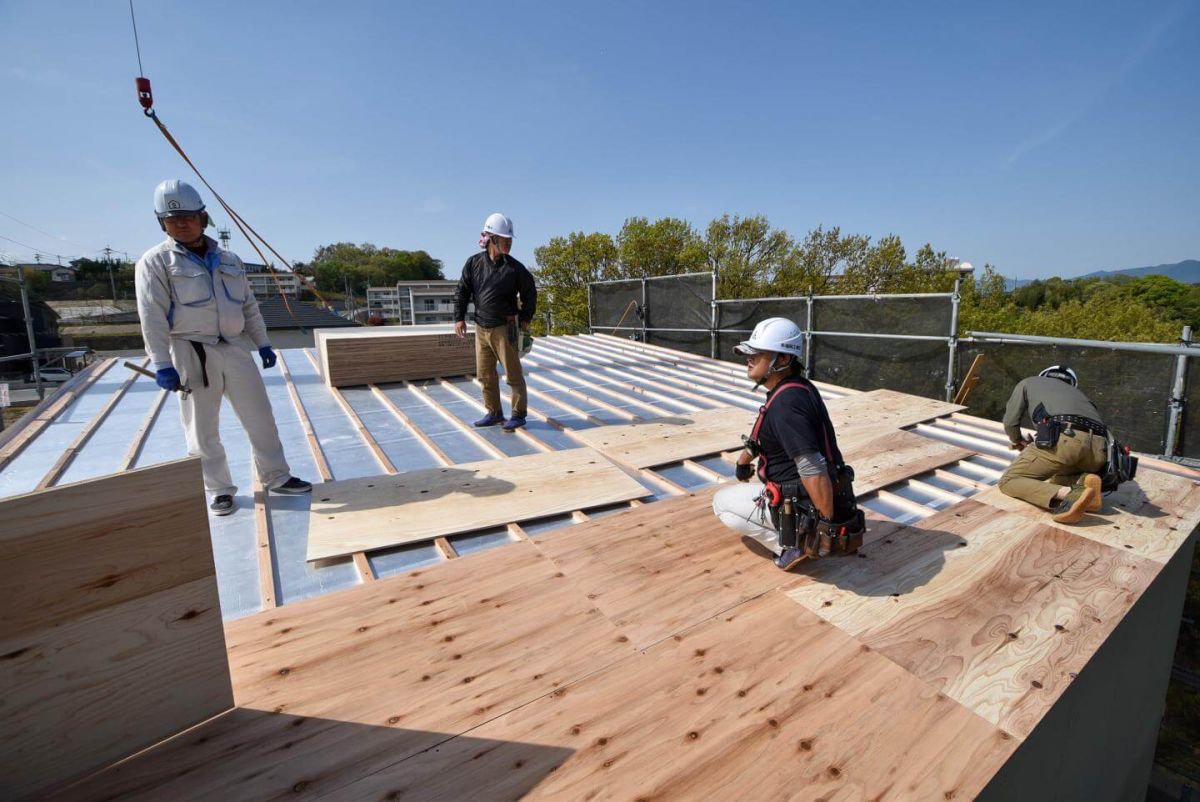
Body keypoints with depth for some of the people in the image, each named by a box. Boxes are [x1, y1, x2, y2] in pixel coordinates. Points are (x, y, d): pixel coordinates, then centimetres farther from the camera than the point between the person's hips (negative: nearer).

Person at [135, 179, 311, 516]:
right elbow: (152, 316, -8)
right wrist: (162, 364, -15)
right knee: (203, 430, 4)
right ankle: (219, 490, 18)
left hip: (234, 349, 4)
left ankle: (277, 477, 18)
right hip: (191, 354, -4)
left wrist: (262, 343, 12)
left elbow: (249, 306, 18)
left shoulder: (228, 260, 14)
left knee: (260, 418, 6)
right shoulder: (155, 262, -1)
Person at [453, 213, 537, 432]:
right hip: (481, 328, 4)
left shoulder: (514, 267, -6)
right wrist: (459, 318, 3)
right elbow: (462, 291, 8)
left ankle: (519, 413, 13)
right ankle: (494, 413, 25)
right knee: (485, 374, 11)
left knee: (513, 373, 1)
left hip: (504, 328, -4)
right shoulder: (474, 263, 1)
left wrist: (525, 318, -2)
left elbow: (530, 293, 4)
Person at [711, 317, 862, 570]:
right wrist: (745, 457, 32)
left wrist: (829, 522, -26)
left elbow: (814, 470, -34)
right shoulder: (801, 387, 5)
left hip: (806, 506, -9)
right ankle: (799, 535, 18)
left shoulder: (785, 403, -27)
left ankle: (792, 544, -1)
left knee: (721, 502, 8)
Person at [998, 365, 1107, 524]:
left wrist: (1019, 441, 44)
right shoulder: (1075, 392, 42)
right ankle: (1083, 483, -2)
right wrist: (1032, 445, 51)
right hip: (1098, 447, 6)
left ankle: (1069, 495, -19)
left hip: (1063, 438, -5)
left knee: (1009, 482, 7)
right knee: (1058, 478, 34)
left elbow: (1010, 423, 21)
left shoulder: (1028, 383, 30)